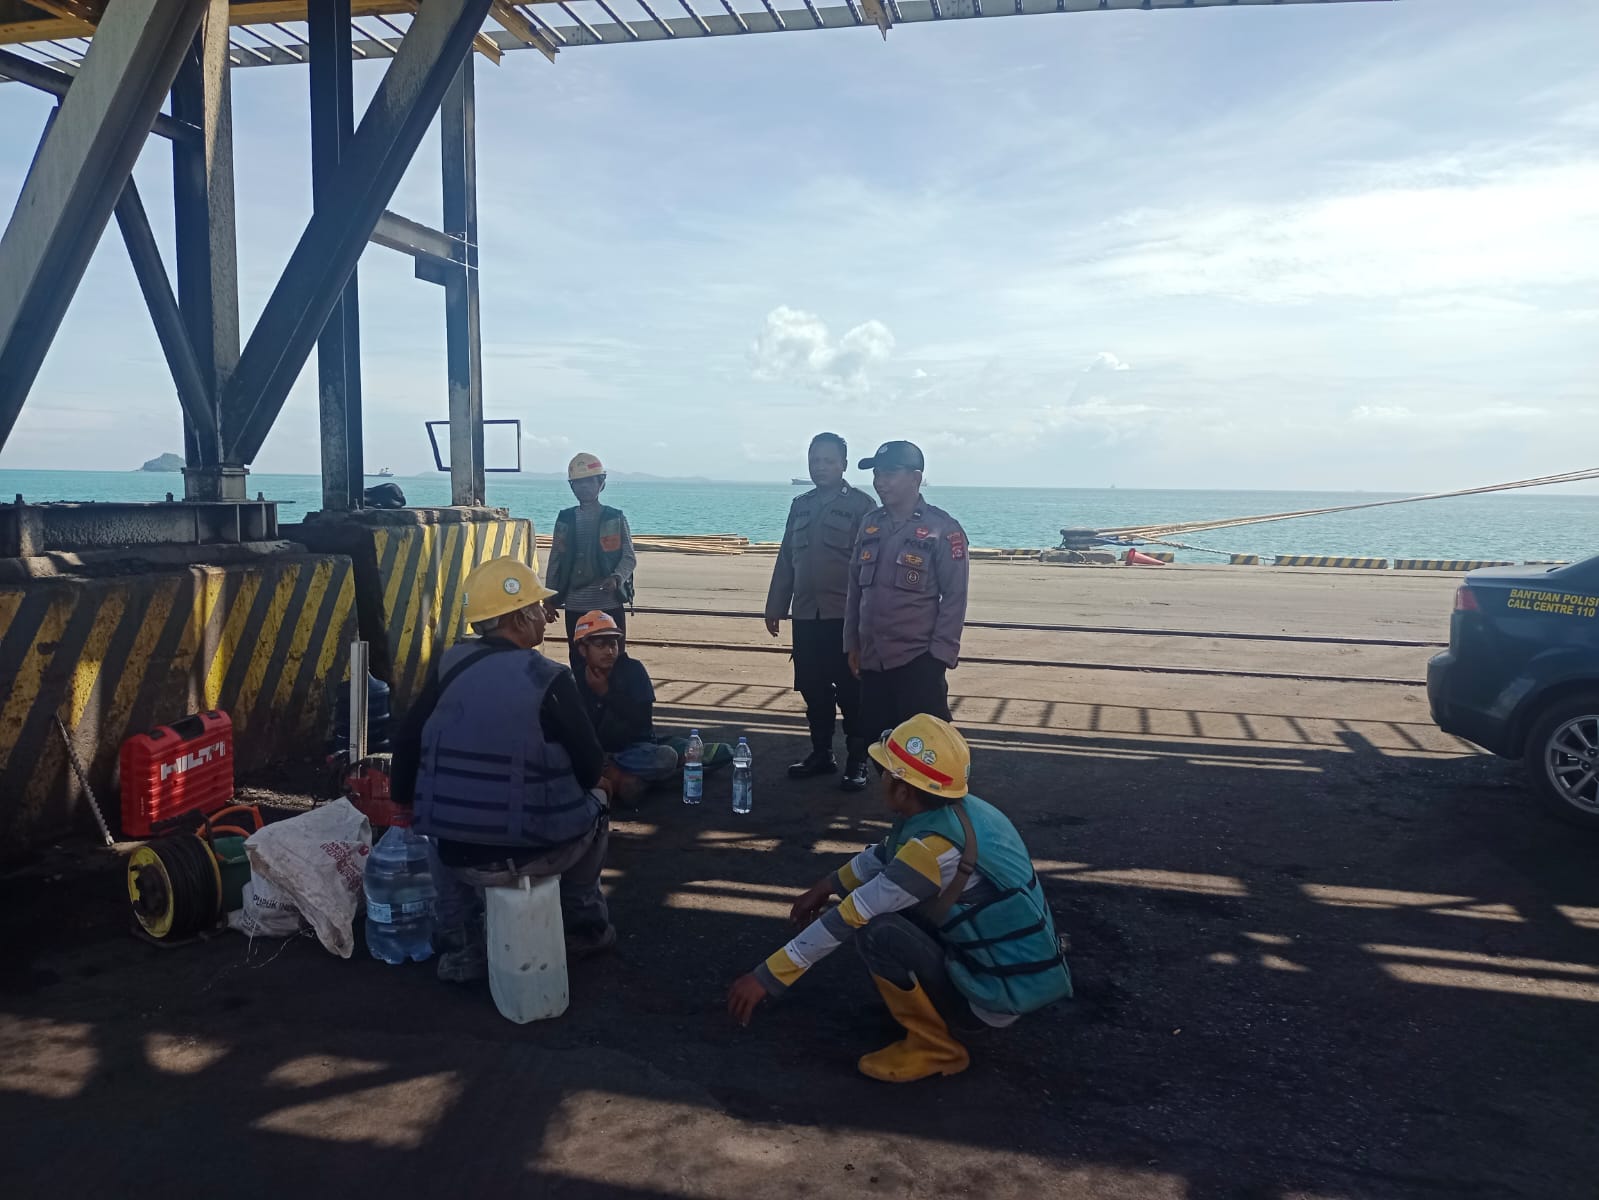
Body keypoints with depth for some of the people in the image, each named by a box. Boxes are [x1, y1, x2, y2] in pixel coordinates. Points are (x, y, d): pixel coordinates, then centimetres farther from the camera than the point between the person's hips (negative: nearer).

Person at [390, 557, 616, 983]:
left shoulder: (448, 665, -4)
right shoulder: (550, 680, -14)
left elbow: (408, 745, 4)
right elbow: (590, 770, -8)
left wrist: (405, 800, 23)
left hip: (455, 851, 3)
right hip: (537, 849, -3)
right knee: (593, 803, 28)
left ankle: (460, 951, 34)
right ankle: (584, 927, 39)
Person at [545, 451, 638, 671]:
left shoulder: (615, 518, 0)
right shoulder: (565, 520, 6)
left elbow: (629, 557, -3)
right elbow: (556, 562, 9)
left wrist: (616, 578, -22)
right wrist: (551, 600, 7)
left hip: (609, 605, -2)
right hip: (575, 607, 2)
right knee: (578, 664, 6)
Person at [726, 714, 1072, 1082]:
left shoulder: (937, 846, -28)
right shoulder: (960, 811, -3)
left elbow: (848, 918, -25)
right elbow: (885, 854, 18)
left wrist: (766, 977, -19)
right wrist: (829, 885, 19)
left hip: (1003, 992, -8)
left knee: (877, 931, -23)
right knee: (881, 897, 9)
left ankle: (934, 1046, -2)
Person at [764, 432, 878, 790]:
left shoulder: (860, 504, -3)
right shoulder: (800, 505, 13)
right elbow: (785, 559, 16)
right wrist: (775, 606, 15)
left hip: (846, 615, -5)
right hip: (806, 615, 5)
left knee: (851, 692, 0)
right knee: (813, 689, 11)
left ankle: (857, 760, 10)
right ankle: (821, 753, 24)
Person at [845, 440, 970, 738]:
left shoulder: (943, 529, -8)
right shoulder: (870, 524, 10)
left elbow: (954, 597, -9)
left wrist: (940, 655, -12)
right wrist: (852, 643, 13)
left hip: (918, 661, -6)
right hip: (872, 659, 6)